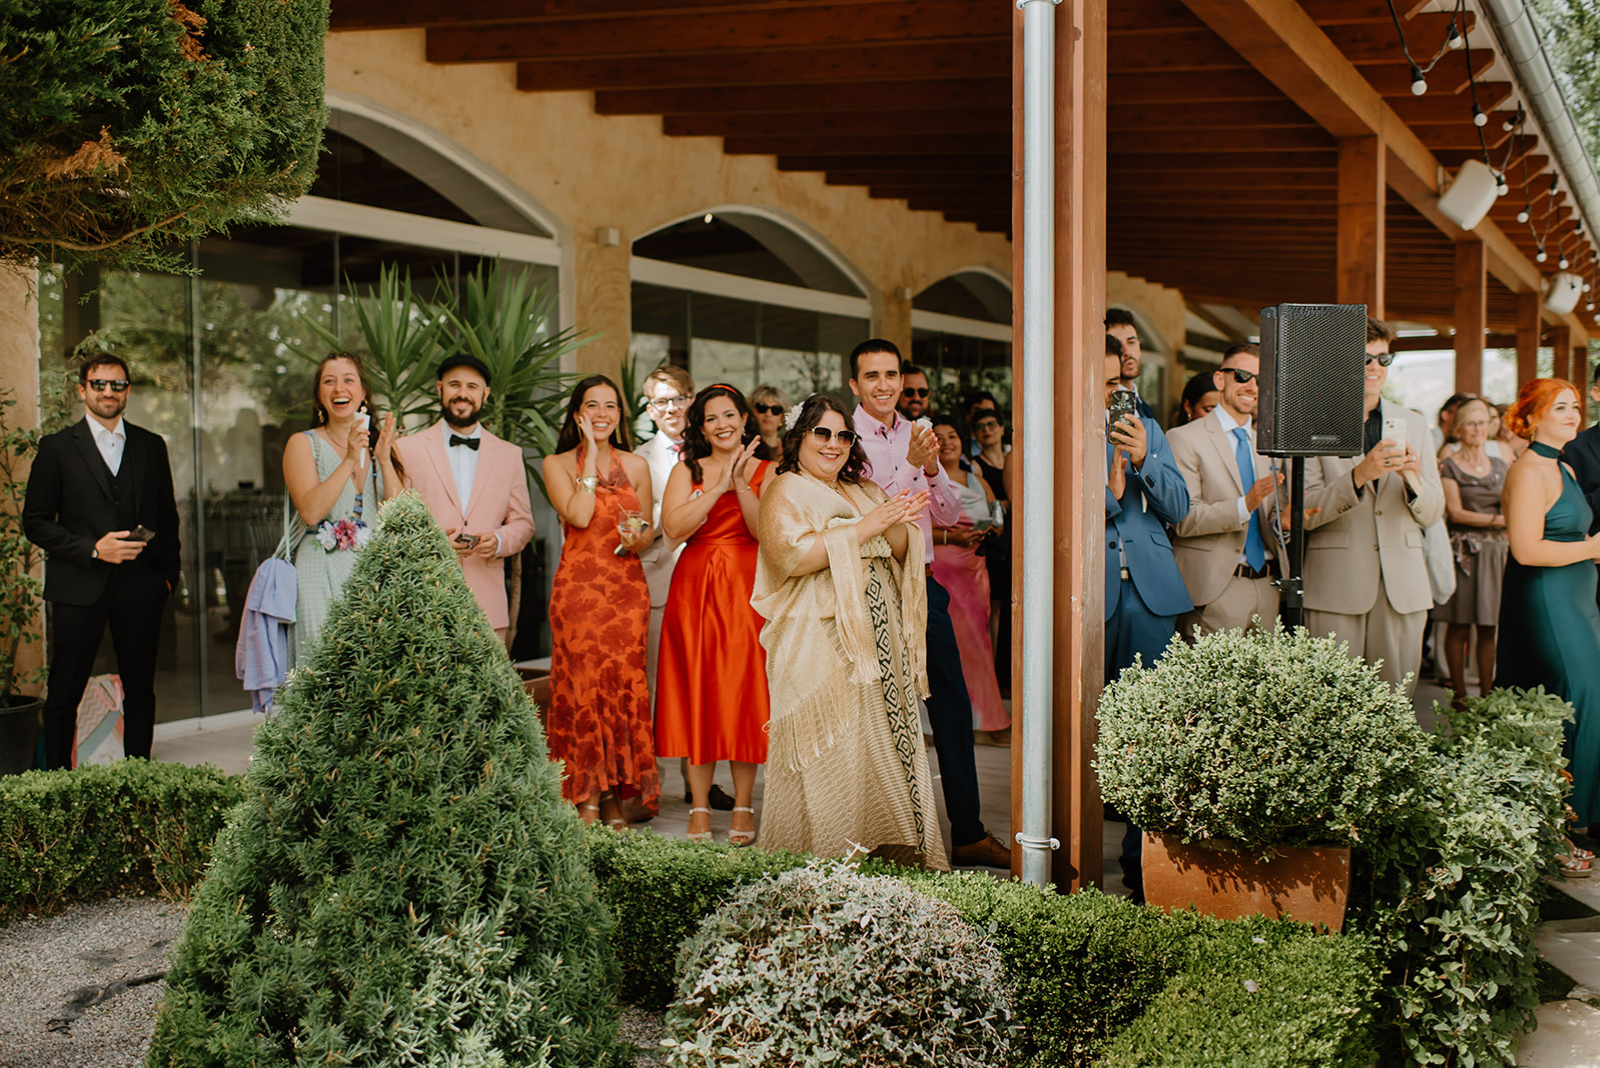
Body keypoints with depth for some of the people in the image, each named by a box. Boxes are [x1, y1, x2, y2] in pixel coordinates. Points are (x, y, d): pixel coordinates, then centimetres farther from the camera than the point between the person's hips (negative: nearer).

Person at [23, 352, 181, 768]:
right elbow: (35, 522, -1)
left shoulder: (151, 446, 12)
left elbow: (168, 517, 16)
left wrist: (168, 573, 7)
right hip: (79, 587, -2)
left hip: (140, 587, 3)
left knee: (140, 689, 8)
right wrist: (92, 548, -13)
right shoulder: (57, 447, 3)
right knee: (64, 694, 1)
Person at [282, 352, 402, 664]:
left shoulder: (380, 443, 14)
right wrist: (350, 460, -14)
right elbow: (310, 511, -11)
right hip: (323, 576, -3)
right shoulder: (303, 444, 5)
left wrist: (384, 459, -7)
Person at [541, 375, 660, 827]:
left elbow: (648, 533, 14)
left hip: (627, 589, 3)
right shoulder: (557, 464, 3)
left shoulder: (636, 466, 12)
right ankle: (588, 801, 1)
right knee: (584, 684, -5)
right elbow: (578, 516, -13)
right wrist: (591, 457, -7)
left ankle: (614, 796, 8)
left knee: (624, 685, -1)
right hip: (578, 587, -2)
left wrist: (636, 540, -9)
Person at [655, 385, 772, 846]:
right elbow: (673, 526, -7)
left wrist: (741, 485, -17)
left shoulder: (765, 472, 6)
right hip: (694, 588, 1)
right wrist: (719, 487, -13)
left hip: (745, 591, -1)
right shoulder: (687, 471, 9)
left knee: (743, 692, -2)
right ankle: (699, 808, 8)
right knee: (696, 694, 1)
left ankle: (743, 807, 7)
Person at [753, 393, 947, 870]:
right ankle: (826, 863, -4)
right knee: (833, 755, -9)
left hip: (879, 641, 7)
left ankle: (893, 854, 6)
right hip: (820, 645, -7)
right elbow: (792, 554, -17)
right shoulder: (786, 491, 0)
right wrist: (867, 526, -15)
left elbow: (901, 553, 16)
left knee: (882, 745, 3)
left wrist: (897, 523, -7)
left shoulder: (863, 492, 21)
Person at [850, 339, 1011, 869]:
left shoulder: (918, 435, 13)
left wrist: (932, 470, -6)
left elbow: (949, 514, 11)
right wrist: (910, 465, -21)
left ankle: (968, 833, 13)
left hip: (922, 584, 6)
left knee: (952, 705, 6)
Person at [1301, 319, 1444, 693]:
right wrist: (1359, 475, -20)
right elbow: (1306, 514, -7)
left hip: (1402, 585, 3)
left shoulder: (1412, 424, 14)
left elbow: (1432, 513, 11)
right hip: (1335, 589, -3)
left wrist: (1413, 481, -10)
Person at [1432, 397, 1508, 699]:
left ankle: (1487, 692, 9)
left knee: (1488, 628, 4)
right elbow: (1455, 512, -7)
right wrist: (1498, 520, -11)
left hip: (1494, 551, 4)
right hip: (1462, 550, -4)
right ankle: (1460, 694, 5)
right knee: (1459, 627, -3)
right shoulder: (1449, 466, 0)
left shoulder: (1499, 466, 16)